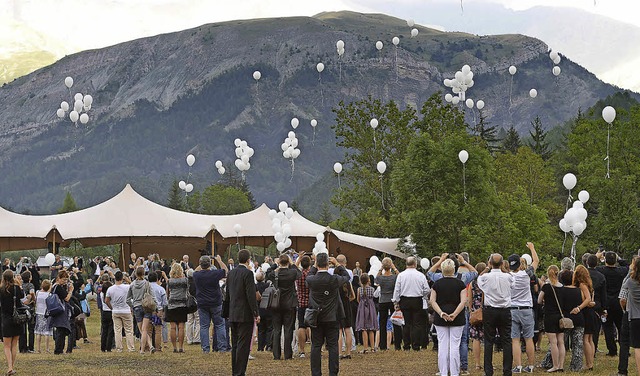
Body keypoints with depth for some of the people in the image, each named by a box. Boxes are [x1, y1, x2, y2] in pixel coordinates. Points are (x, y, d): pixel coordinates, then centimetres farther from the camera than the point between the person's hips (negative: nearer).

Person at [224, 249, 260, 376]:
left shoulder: (231, 273, 9)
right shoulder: (247, 273, -14)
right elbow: (251, 295, -17)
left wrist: (226, 312, 22)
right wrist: (256, 313, -12)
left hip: (233, 315, 7)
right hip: (245, 314, -7)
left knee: (235, 345, 13)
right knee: (243, 345, -5)